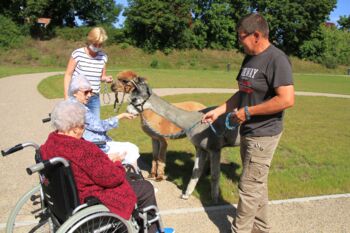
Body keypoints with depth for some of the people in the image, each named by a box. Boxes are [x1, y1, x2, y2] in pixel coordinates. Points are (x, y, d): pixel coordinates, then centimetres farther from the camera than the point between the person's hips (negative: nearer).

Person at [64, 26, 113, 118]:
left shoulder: (103, 56, 1)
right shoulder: (78, 54, -9)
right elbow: (68, 75, -3)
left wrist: (106, 79, -10)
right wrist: (66, 96, -6)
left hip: (94, 99, 4)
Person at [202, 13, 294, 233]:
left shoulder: (276, 59, -17)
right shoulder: (249, 59, 10)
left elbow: (287, 99, -25)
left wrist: (247, 111, -20)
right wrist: (218, 111, 9)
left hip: (263, 135, -9)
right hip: (248, 132, 9)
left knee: (249, 187, 1)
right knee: (258, 185, 19)